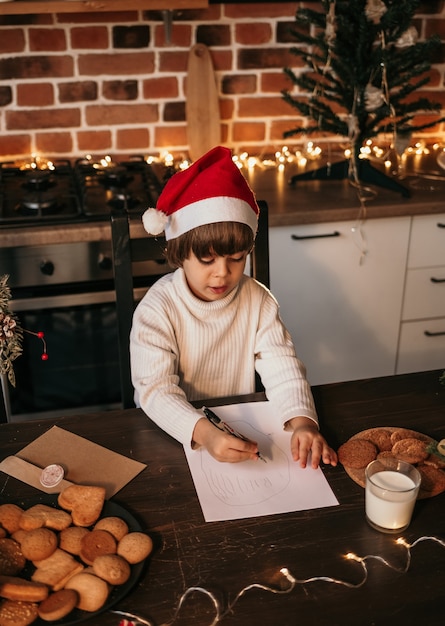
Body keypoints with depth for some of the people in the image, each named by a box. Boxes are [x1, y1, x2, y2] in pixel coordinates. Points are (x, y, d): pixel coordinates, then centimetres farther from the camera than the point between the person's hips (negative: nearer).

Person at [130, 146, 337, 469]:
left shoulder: (258, 301, -4)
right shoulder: (157, 309, -15)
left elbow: (282, 365, -10)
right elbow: (155, 388, -23)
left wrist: (302, 421, -29)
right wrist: (205, 433, -40)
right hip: (172, 430, -2)